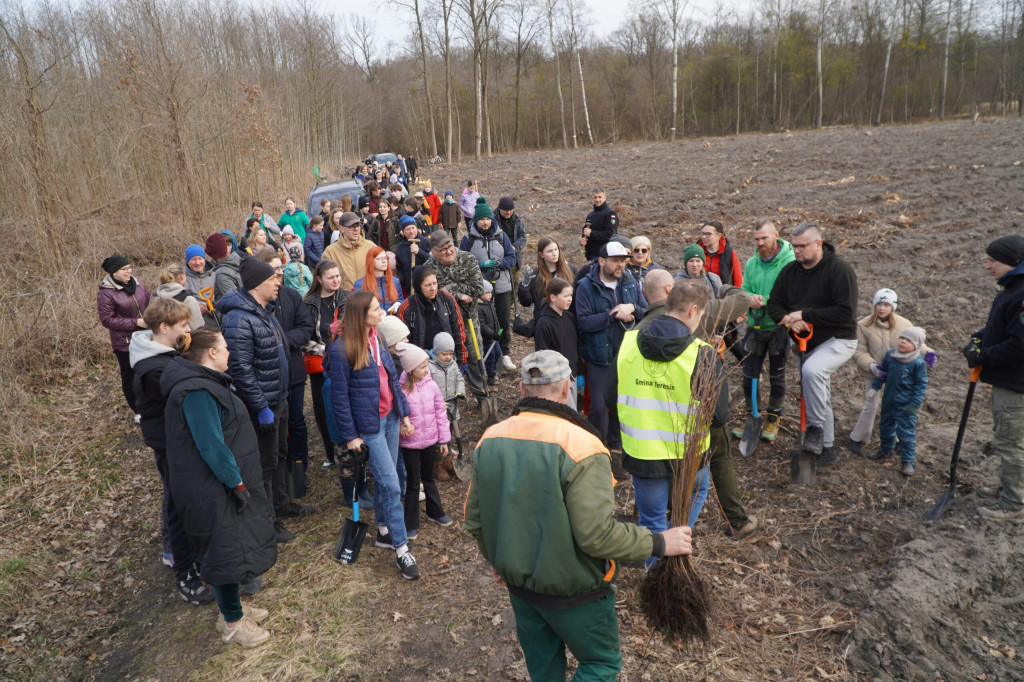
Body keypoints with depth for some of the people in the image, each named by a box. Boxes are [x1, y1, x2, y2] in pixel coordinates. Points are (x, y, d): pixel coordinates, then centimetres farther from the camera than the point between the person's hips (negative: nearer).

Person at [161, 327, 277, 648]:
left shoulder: (203, 383, 10)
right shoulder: (197, 392, -24)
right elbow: (211, 446, -28)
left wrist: (238, 479, 18)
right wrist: (238, 483, -21)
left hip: (220, 485, 10)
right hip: (212, 492, -10)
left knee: (233, 547, 21)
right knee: (228, 551, 4)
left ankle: (232, 607, 37)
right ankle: (232, 622, 21)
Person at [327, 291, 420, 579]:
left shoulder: (376, 339, 3)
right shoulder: (341, 350, -18)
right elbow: (339, 397, -13)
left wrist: (404, 413, 9)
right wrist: (350, 436, -10)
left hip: (390, 418, 7)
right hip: (369, 425, -7)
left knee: (385, 479, 16)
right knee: (391, 485, -5)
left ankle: (384, 531, 34)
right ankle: (402, 550, 5)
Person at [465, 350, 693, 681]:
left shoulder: (490, 439, -7)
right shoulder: (579, 446, -26)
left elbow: (475, 518, 1)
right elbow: (597, 535, -28)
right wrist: (658, 544, -14)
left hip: (519, 582, 6)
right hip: (572, 591, -5)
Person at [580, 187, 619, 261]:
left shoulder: (610, 214, -8)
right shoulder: (590, 215, 17)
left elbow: (610, 235, -19)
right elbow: (585, 233, 25)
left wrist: (591, 233, -17)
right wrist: (582, 240, 1)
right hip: (592, 255, 8)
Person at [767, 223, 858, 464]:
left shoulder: (840, 270, -17)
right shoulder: (789, 271, 2)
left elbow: (845, 312, -25)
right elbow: (774, 304, 3)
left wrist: (804, 315, -26)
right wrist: (788, 319, -19)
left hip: (838, 340, -7)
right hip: (807, 342, 7)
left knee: (811, 370, -35)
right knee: (818, 396, 15)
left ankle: (816, 427, -18)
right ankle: (827, 448, 30)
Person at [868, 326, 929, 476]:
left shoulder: (918, 363, -17)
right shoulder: (889, 355, -2)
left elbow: (921, 384, -12)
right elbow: (881, 373, 12)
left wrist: (915, 404, -15)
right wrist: (875, 387, 2)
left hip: (906, 406, -6)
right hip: (888, 401, 6)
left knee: (906, 433, 1)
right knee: (885, 427, 22)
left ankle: (907, 461, 15)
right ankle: (885, 450, 43)